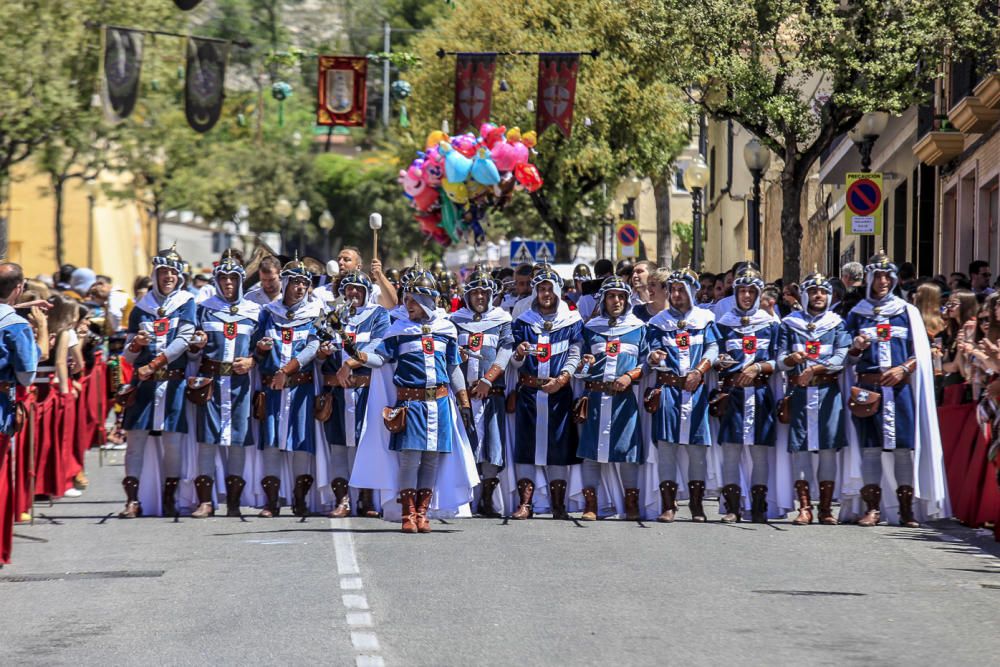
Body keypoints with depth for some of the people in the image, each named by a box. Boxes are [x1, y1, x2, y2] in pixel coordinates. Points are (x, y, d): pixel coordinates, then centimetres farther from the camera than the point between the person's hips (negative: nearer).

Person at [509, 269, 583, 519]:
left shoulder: (572, 322, 8)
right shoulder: (523, 322, 10)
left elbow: (575, 356, 3)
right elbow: (515, 363, 7)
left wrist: (561, 379, -12)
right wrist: (519, 353, -16)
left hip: (559, 392, -1)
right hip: (528, 392, 1)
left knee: (559, 445, 0)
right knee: (526, 444, -3)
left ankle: (558, 503, 6)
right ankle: (525, 503, -3)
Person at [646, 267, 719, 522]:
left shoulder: (705, 318, 9)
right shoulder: (660, 321, 10)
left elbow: (713, 348, -2)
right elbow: (654, 350, 2)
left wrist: (699, 371, -18)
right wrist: (654, 358, -22)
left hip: (696, 388, 0)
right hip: (668, 388, 0)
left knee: (697, 447, 2)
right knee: (666, 444, -4)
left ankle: (697, 505, 10)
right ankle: (668, 505, -1)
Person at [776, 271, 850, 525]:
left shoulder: (837, 324, 8)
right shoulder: (790, 323, 10)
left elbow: (842, 358, -4)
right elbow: (780, 360, 5)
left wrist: (814, 369, -16)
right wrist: (790, 359, -18)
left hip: (828, 391, 0)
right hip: (798, 391, 0)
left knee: (828, 447, -1)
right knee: (799, 448, -2)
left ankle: (826, 508, 3)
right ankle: (804, 507, 1)